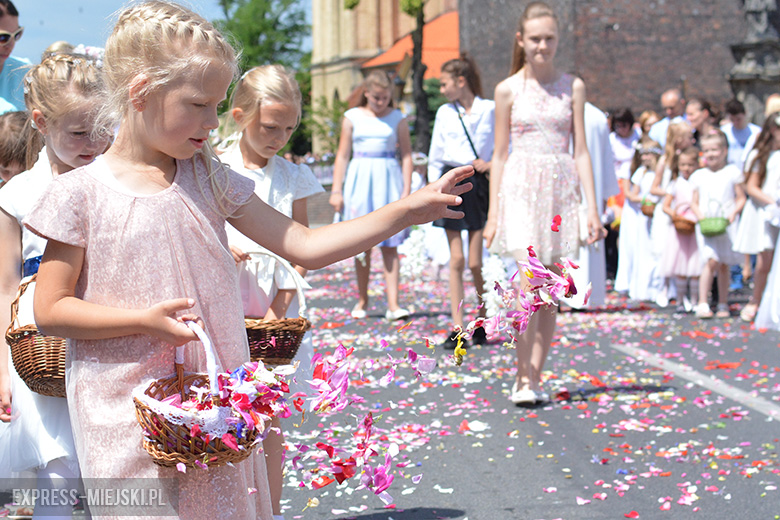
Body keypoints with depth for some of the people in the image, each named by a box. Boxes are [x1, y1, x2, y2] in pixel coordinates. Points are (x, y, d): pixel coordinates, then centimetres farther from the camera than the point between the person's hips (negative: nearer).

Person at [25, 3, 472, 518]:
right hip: (126, 414, -4)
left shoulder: (210, 179, 4)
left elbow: (304, 246, 2)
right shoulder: (81, 194, -8)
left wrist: (407, 210, -6)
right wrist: (146, 320, -17)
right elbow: (50, 310, -6)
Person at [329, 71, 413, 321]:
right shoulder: (352, 117, 7)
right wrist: (336, 190, 4)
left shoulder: (398, 119, 6)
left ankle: (393, 304, -8)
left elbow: (407, 155, 5)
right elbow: (342, 155, 8)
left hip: (388, 180, -1)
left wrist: (407, 190, -3)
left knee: (389, 245, -5)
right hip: (360, 180, 1)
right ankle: (362, 300, 16)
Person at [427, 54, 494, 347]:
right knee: (456, 260, 0)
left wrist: (491, 164, -9)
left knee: (476, 262, -3)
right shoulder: (444, 113, 11)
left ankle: (483, 321, 16)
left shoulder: (489, 110, 1)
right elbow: (435, 156, 15)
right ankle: (457, 327, 2)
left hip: (479, 183, -3)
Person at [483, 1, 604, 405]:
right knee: (530, 282, -15)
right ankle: (525, 378, -8)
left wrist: (592, 206, 0)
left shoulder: (572, 87, 7)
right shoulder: (508, 89, 4)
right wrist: (493, 211, 5)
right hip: (520, 188, -2)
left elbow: (580, 151, 6)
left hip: (560, 190, 2)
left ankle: (532, 377, 10)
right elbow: (499, 155, 7)